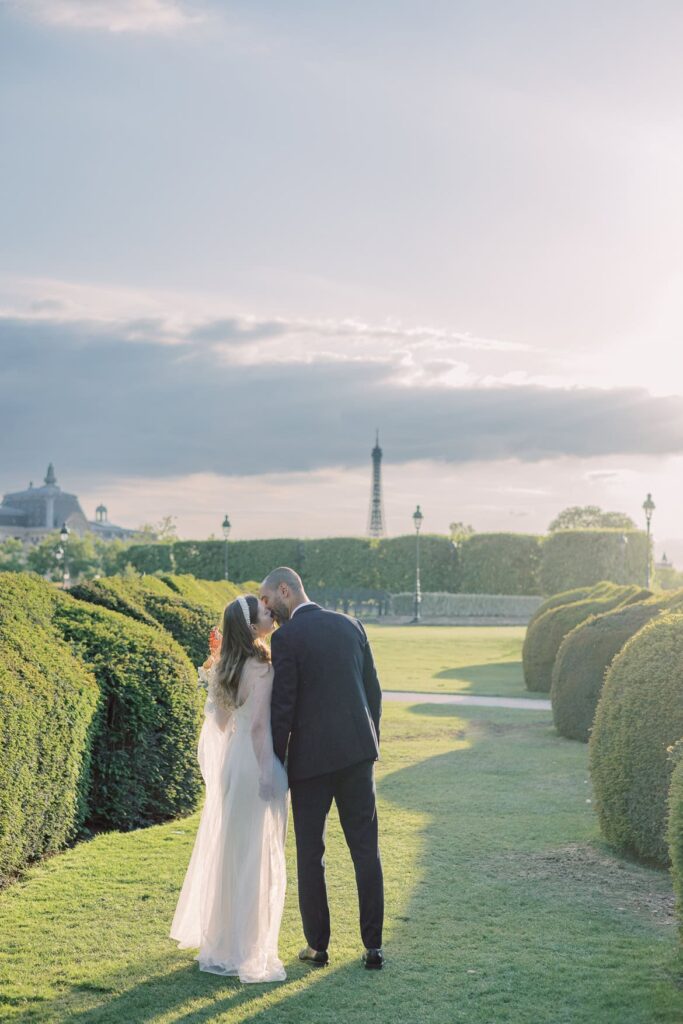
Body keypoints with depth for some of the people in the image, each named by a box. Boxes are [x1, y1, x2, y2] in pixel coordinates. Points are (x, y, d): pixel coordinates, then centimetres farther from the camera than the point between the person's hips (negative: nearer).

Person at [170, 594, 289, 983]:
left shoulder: (225, 666, 8)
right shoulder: (261, 667, -17)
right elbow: (260, 724, -21)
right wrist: (267, 774, -19)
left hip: (231, 761, 9)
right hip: (256, 762, -9)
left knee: (228, 849, 18)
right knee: (256, 855, 0)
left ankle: (217, 935, 31)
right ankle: (248, 951, 7)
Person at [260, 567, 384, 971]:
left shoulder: (286, 637, -9)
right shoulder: (350, 624, 8)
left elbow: (282, 707, -11)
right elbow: (374, 689, 10)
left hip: (311, 758, -4)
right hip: (358, 751, 4)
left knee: (310, 852, 8)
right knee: (366, 850, 8)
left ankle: (318, 946, 15)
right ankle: (373, 947, 9)